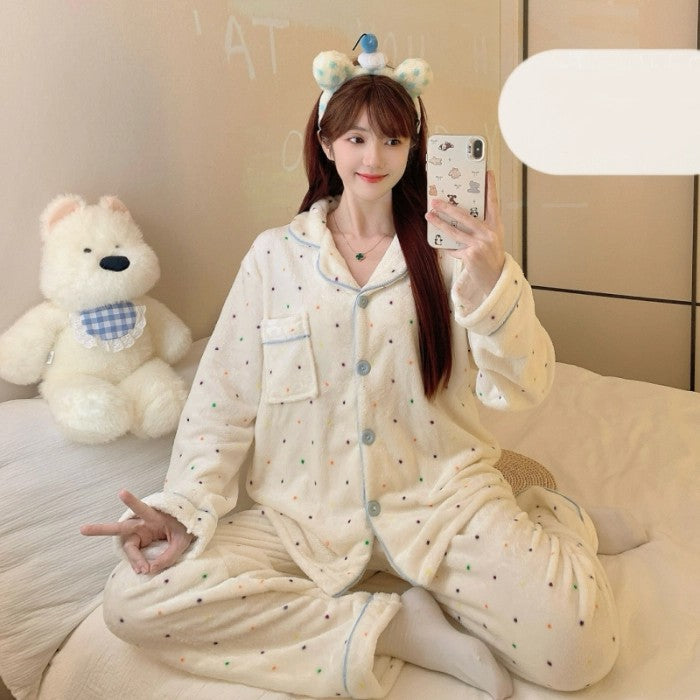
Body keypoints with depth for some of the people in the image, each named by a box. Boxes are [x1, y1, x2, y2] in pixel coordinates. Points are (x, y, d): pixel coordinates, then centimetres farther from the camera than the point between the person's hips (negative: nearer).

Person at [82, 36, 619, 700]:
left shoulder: (444, 248, 1)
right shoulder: (275, 255, 4)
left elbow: (522, 389, -10)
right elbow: (223, 400, 3)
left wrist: (492, 279, -27)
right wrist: (185, 508, -12)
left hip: (439, 499, -2)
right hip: (305, 512, 3)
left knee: (578, 643, -25)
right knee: (133, 600, -20)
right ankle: (398, 627, -14)